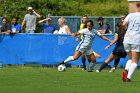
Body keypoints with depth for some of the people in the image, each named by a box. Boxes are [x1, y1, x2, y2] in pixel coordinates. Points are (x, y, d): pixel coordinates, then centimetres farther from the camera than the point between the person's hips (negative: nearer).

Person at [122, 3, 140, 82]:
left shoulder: (131, 15, 6)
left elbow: (124, 24, -8)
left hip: (127, 40, 3)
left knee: (131, 59, 22)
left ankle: (126, 70, -5)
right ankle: (128, 77, -14)